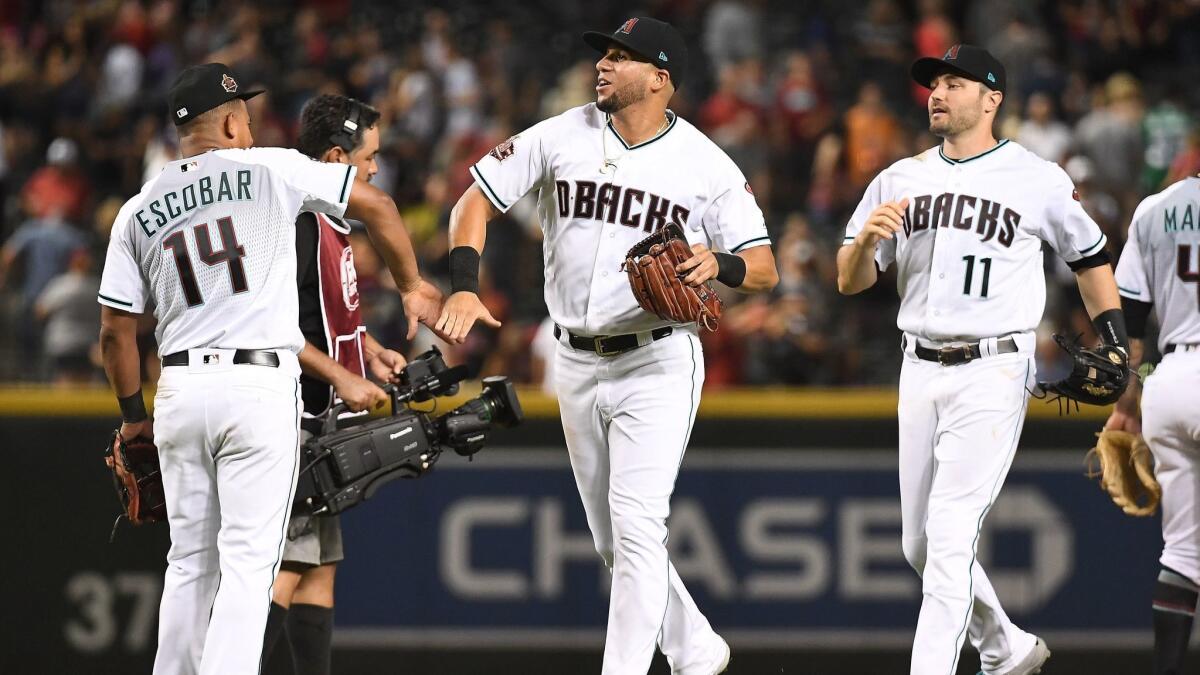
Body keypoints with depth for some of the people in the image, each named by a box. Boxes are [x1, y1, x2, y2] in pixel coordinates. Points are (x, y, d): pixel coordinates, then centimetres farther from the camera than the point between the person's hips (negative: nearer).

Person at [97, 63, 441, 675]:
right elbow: (378, 205, 4)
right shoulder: (271, 170, 0)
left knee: (191, 561, 13)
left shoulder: (138, 212, 9)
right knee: (248, 560, -4)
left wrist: (133, 414, 22)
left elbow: (115, 331, 9)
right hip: (261, 392, -4)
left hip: (180, 389, 4)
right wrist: (411, 286, 18)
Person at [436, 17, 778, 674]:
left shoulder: (706, 166, -6)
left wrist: (719, 264, -26)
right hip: (577, 366, 4)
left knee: (636, 523, -17)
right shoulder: (561, 137, -1)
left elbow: (764, 270, -4)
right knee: (613, 540, 11)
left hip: (657, 365, -4)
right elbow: (475, 200, 1)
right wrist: (463, 287, -14)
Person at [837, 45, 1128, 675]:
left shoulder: (1039, 180, 0)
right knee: (920, 545, 10)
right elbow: (849, 282, 8)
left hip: (994, 370, -6)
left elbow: (1090, 258, 12)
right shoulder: (900, 179, 11)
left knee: (949, 531, -17)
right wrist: (866, 238, -13)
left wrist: (1115, 349, 3)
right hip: (920, 371, 6)